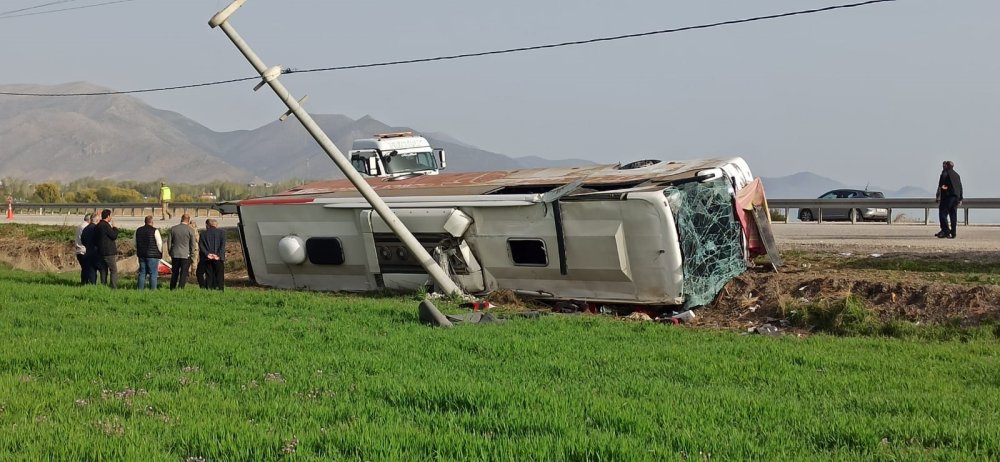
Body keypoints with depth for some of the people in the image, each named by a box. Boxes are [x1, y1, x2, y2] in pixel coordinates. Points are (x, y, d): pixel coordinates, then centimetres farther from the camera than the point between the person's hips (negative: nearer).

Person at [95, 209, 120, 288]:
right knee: (114, 271, -4)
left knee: (103, 271, 11)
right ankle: (113, 288, -10)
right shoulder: (106, 225, -15)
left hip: (100, 252, 8)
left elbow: (95, 238, 16)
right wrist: (115, 228, 2)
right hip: (109, 252, -8)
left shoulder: (97, 226, 11)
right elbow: (114, 236, -13)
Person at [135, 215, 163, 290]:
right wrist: (160, 253, 7)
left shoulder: (138, 230, 9)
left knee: (142, 273, 11)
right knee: (153, 274, -2)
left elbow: (135, 243, 15)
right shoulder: (155, 231, -10)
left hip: (141, 255, 6)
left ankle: (140, 289, 10)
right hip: (152, 255, -5)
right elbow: (159, 243, -8)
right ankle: (153, 289, -5)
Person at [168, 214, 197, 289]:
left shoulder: (173, 229, 2)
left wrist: (170, 253, 18)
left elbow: (170, 242, 8)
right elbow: (193, 244, -4)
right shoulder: (190, 230, -7)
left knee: (174, 274, 14)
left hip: (175, 255, 3)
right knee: (183, 275, 1)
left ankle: (172, 289, 19)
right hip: (186, 255, -3)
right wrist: (192, 255, 6)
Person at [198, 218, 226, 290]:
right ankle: (219, 289, -6)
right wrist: (219, 255, -10)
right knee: (219, 276, 1)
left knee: (209, 276, 5)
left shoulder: (203, 233, 8)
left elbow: (200, 245, -3)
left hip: (207, 259, 1)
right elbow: (223, 245, -6)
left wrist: (207, 254, -10)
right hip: (218, 259, -1)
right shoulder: (221, 232, 4)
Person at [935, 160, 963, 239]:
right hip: (956, 197, 7)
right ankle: (953, 233, 5)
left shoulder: (945, 173, -3)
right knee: (953, 215, 7)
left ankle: (946, 230, -16)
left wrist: (937, 197, -6)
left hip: (947, 197, -7)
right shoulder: (957, 175, 18)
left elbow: (940, 186, -8)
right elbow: (960, 187, 18)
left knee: (943, 213, -6)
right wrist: (960, 199, 20)